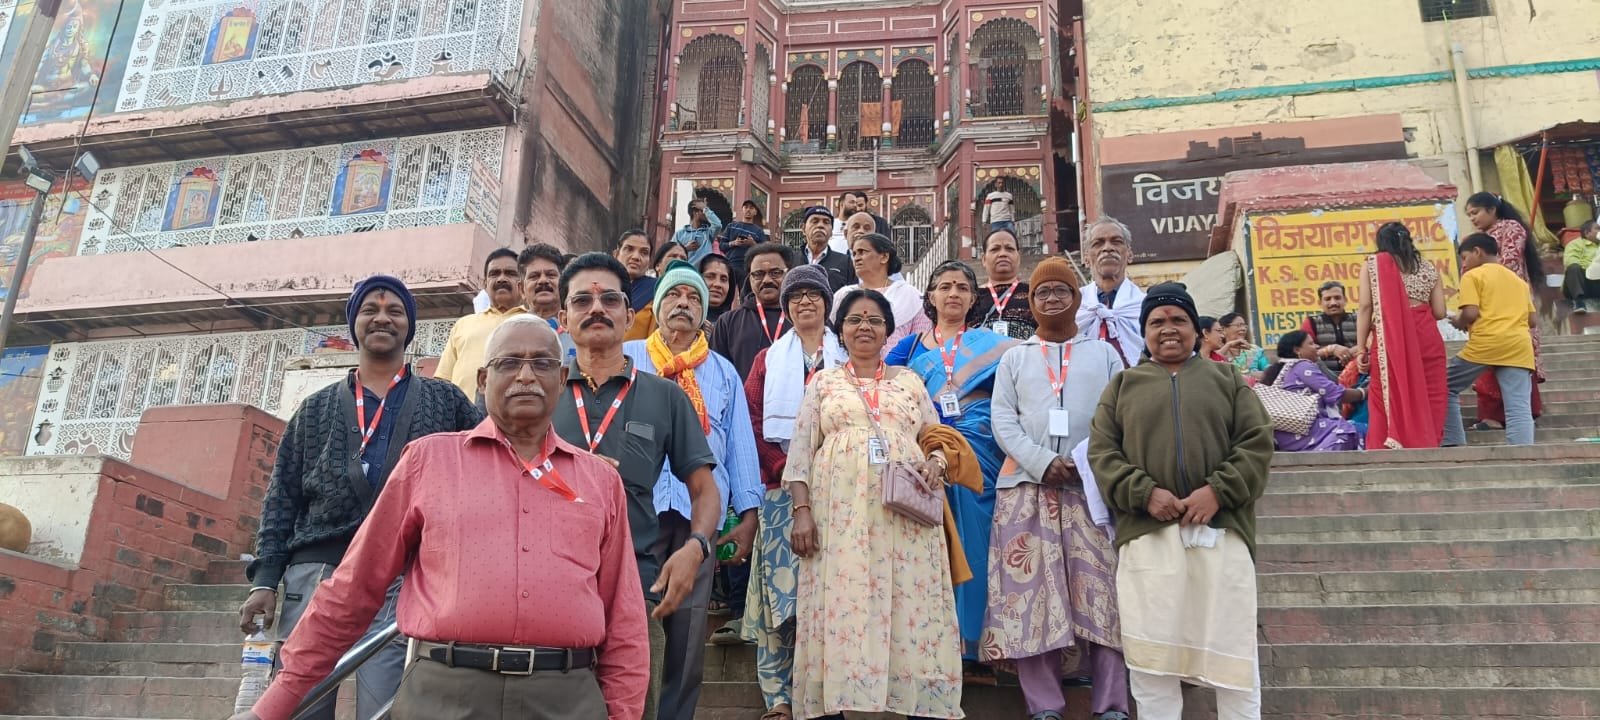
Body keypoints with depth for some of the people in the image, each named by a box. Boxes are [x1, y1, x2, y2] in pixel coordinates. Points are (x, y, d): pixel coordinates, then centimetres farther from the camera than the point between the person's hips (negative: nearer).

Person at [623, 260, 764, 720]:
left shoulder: (723, 372, 18)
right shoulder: (626, 358, 11)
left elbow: (740, 445, 14)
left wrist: (748, 513, 5)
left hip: (700, 512, 2)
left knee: (688, 632, 5)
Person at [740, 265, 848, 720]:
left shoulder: (845, 358, 12)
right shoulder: (769, 360, 14)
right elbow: (752, 423, 4)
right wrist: (783, 468, -9)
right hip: (781, 489, 1)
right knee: (780, 585, -3)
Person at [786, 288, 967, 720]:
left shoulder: (909, 381, 17)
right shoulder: (823, 383, 14)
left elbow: (937, 438, 17)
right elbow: (800, 452, 8)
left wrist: (937, 461, -6)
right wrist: (802, 510, -4)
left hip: (906, 515, 1)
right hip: (840, 513, -1)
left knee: (913, 608, -4)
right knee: (841, 606, -6)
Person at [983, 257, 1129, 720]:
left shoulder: (1104, 354, 14)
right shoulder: (1014, 358, 16)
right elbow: (1003, 421, 5)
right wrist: (1042, 462, -10)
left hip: (1091, 486, -1)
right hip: (1027, 486, 1)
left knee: (1099, 591, -5)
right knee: (1032, 591, -2)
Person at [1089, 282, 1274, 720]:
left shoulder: (1228, 380, 15)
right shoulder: (1123, 384, 15)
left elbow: (1257, 443, 5)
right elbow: (1101, 451, 6)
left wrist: (1218, 491, -11)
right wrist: (1145, 493, -10)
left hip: (1221, 529, 0)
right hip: (1147, 532, 0)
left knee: (1232, 647, 2)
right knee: (1152, 648, 1)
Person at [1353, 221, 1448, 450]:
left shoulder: (1372, 264, 9)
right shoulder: (1428, 268, 16)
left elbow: (1365, 307, 0)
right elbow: (1439, 312, 11)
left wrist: (1361, 348, 0)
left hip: (1391, 340, -2)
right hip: (1426, 339, 2)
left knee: (1389, 402, -1)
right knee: (1428, 400, 5)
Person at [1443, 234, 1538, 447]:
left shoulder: (1473, 276, 4)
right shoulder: (1518, 280, 23)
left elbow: (1471, 313, -9)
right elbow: (1533, 318, 18)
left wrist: (1458, 322, 11)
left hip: (1484, 345, -5)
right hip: (1519, 347, 5)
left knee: (1447, 388, 11)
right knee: (1519, 408, -2)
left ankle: (1453, 443, 4)